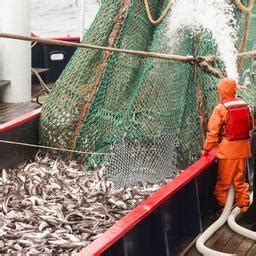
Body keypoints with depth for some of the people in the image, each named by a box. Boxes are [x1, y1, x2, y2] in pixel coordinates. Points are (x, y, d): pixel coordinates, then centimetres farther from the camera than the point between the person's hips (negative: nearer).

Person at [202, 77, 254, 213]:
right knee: (240, 178, 16)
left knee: (223, 180, 6)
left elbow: (213, 131, -11)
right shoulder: (245, 105, 3)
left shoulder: (221, 108, -12)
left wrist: (206, 149, -2)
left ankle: (222, 205, 12)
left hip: (227, 150, -5)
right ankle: (243, 204, 18)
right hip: (243, 148, 5)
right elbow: (251, 126, 14)